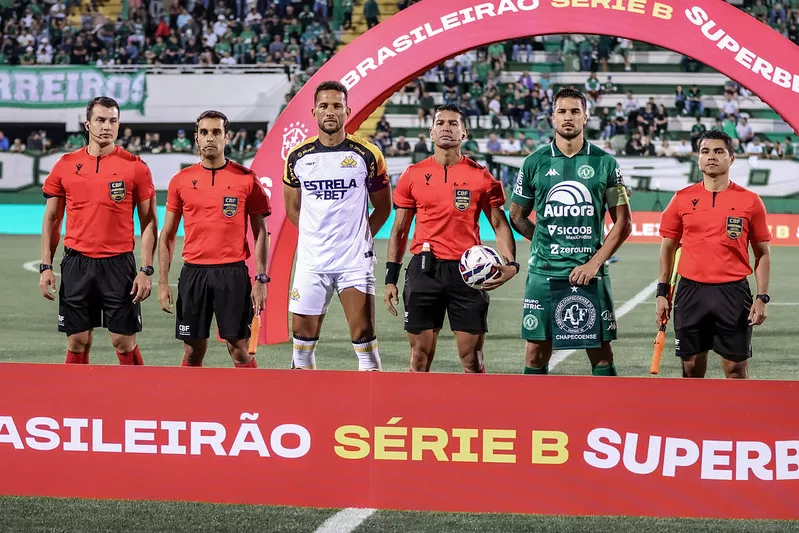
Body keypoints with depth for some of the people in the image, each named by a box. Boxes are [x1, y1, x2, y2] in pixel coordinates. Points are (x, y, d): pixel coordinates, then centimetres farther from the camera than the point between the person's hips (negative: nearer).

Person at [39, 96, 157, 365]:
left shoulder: (135, 166, -1)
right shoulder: (66, 165, 5)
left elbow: (148, 222, 1)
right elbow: (52, 219, 11)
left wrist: (146, 270, -7)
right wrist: (46, 266, 4)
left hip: (118, 263, -2)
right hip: (76, 263, 2)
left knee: (124, 343, -2)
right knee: (77, 343, 5)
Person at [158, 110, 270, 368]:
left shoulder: (246, 179, 1)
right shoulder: (181, 181, 7)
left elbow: (259, 232, 3)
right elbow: (167, 235, 11)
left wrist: (261, 279, -5)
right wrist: (162, 281, 5)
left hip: (233, 272, -2)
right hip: (193, 272, 2)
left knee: (239, 350, -4)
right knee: (193, 352, 6)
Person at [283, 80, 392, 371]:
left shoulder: (367, 155, -2)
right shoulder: (298, 156, 4)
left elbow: (383, 206, 8)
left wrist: (360, 238, 3)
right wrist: (316, 236, 9)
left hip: (355, 259, -3)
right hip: (311, 259, 3)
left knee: (363, 333, -9)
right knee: (302, 333, 6)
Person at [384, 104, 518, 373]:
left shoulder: (481, 177, 2)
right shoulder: (413, 175, 6)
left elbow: (500, 225, 4)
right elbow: (399, 230, 12)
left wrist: (510, 264, -14)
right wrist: (390, 278, 6)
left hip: (467, 270, -1)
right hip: (423, 270, 1)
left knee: (472, 358, 0)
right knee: (420, 356, 4)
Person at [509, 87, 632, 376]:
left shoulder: (604, 163, 3)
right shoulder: (535, 163, 5)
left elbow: (623, 222, 3)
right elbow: (517, 217, 14)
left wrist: (594, 263, -7)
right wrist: (548, 243, 1)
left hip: (590, 274, -1)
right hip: (543, 273, 1)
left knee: (602, 354, 1)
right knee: (536, 353, 3)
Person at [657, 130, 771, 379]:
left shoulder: (750, 201, 1)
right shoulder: (682, 199, 5)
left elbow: (762, 254, 5)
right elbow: (668, 248, 12)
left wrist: (762, 297, -4)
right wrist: (662, 293, 5)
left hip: (733, 291, -2)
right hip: (691, 291, 2)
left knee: (736, 368, 1)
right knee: (692, 367, 7)